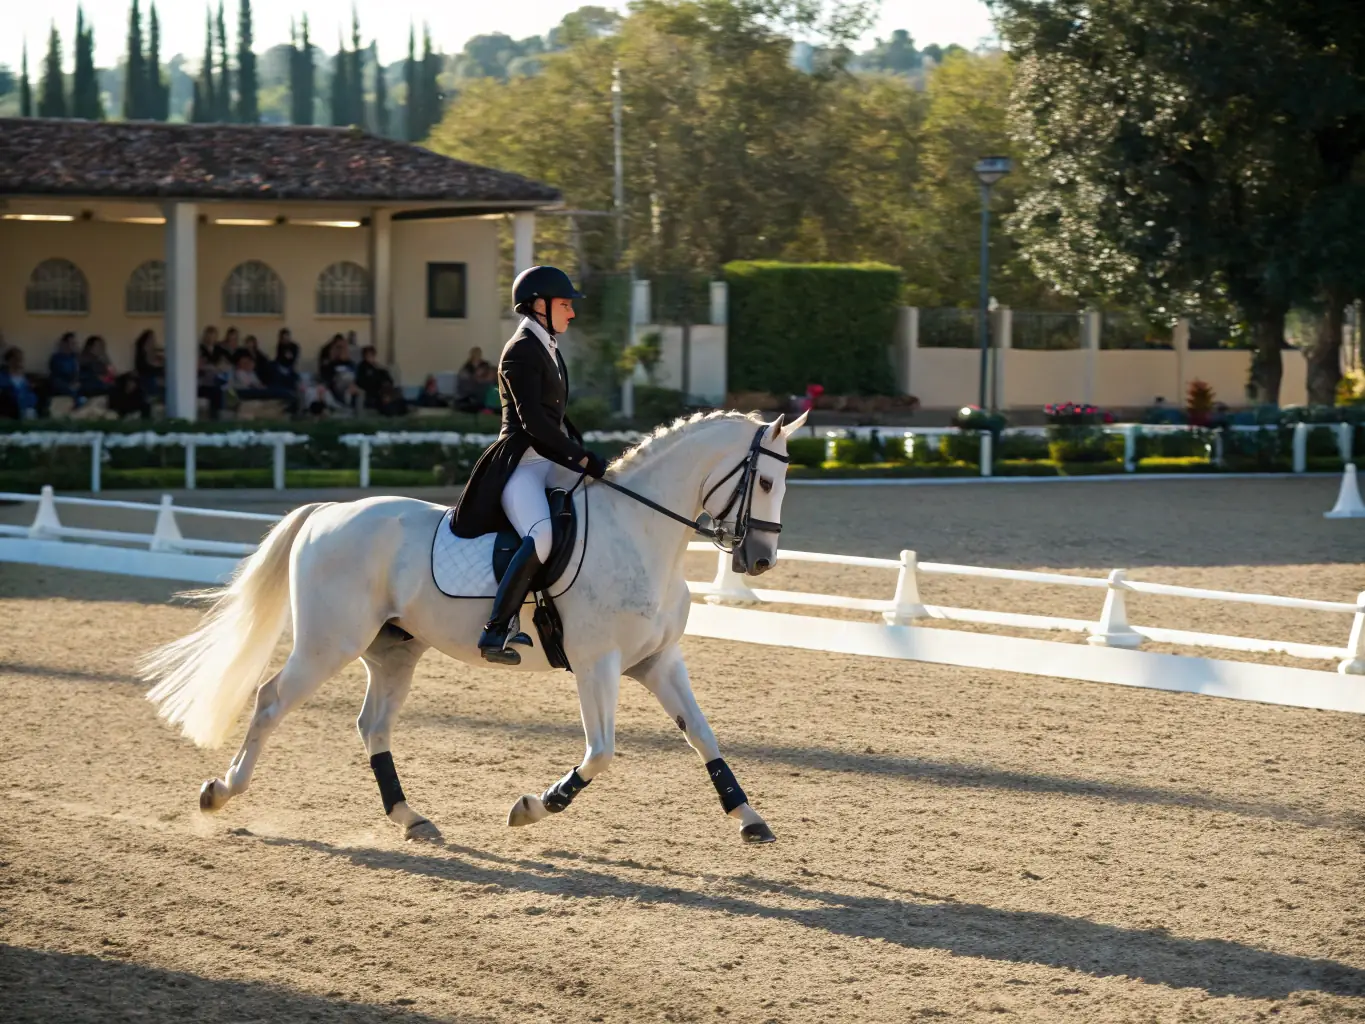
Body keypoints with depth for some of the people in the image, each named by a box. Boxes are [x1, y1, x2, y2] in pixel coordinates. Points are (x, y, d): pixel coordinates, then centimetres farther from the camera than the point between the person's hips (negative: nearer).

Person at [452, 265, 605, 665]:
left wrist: (585, 456, 11)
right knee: (542, 536, -33)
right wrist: (583, 457, -18)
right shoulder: (521, 351, -11)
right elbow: (532, 420, -19)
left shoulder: (548, 348, 18)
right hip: (520, 463, -10)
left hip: (552, 462, 10)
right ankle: (496, 631, -32)